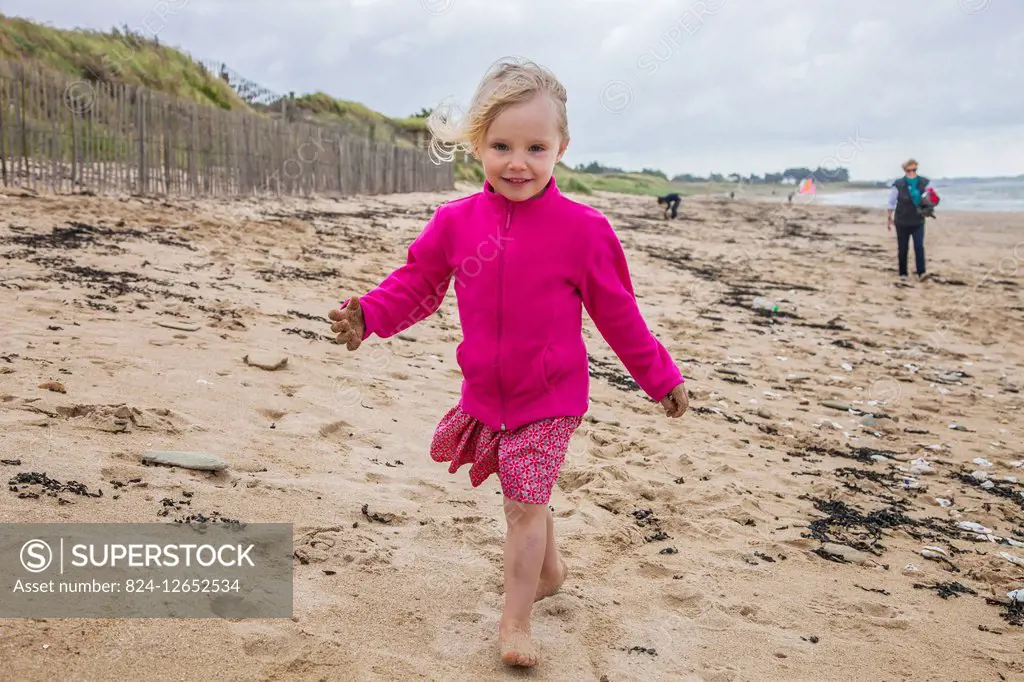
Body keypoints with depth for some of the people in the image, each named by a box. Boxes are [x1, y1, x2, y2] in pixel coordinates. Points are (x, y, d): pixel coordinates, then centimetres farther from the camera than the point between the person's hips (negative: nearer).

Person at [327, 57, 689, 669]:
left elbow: (619, 315, -4)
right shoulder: (456, 222, -6)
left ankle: (516, 622, 12)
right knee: (525, 497, 21)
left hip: (549, 397, -4)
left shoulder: (583, 229, -13)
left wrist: (661, 379, 2)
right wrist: (367, 315, -14)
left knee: (526, 502, -4)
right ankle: (550, 570, 47)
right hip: (485, 394, 4)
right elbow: (417, 283, 4)